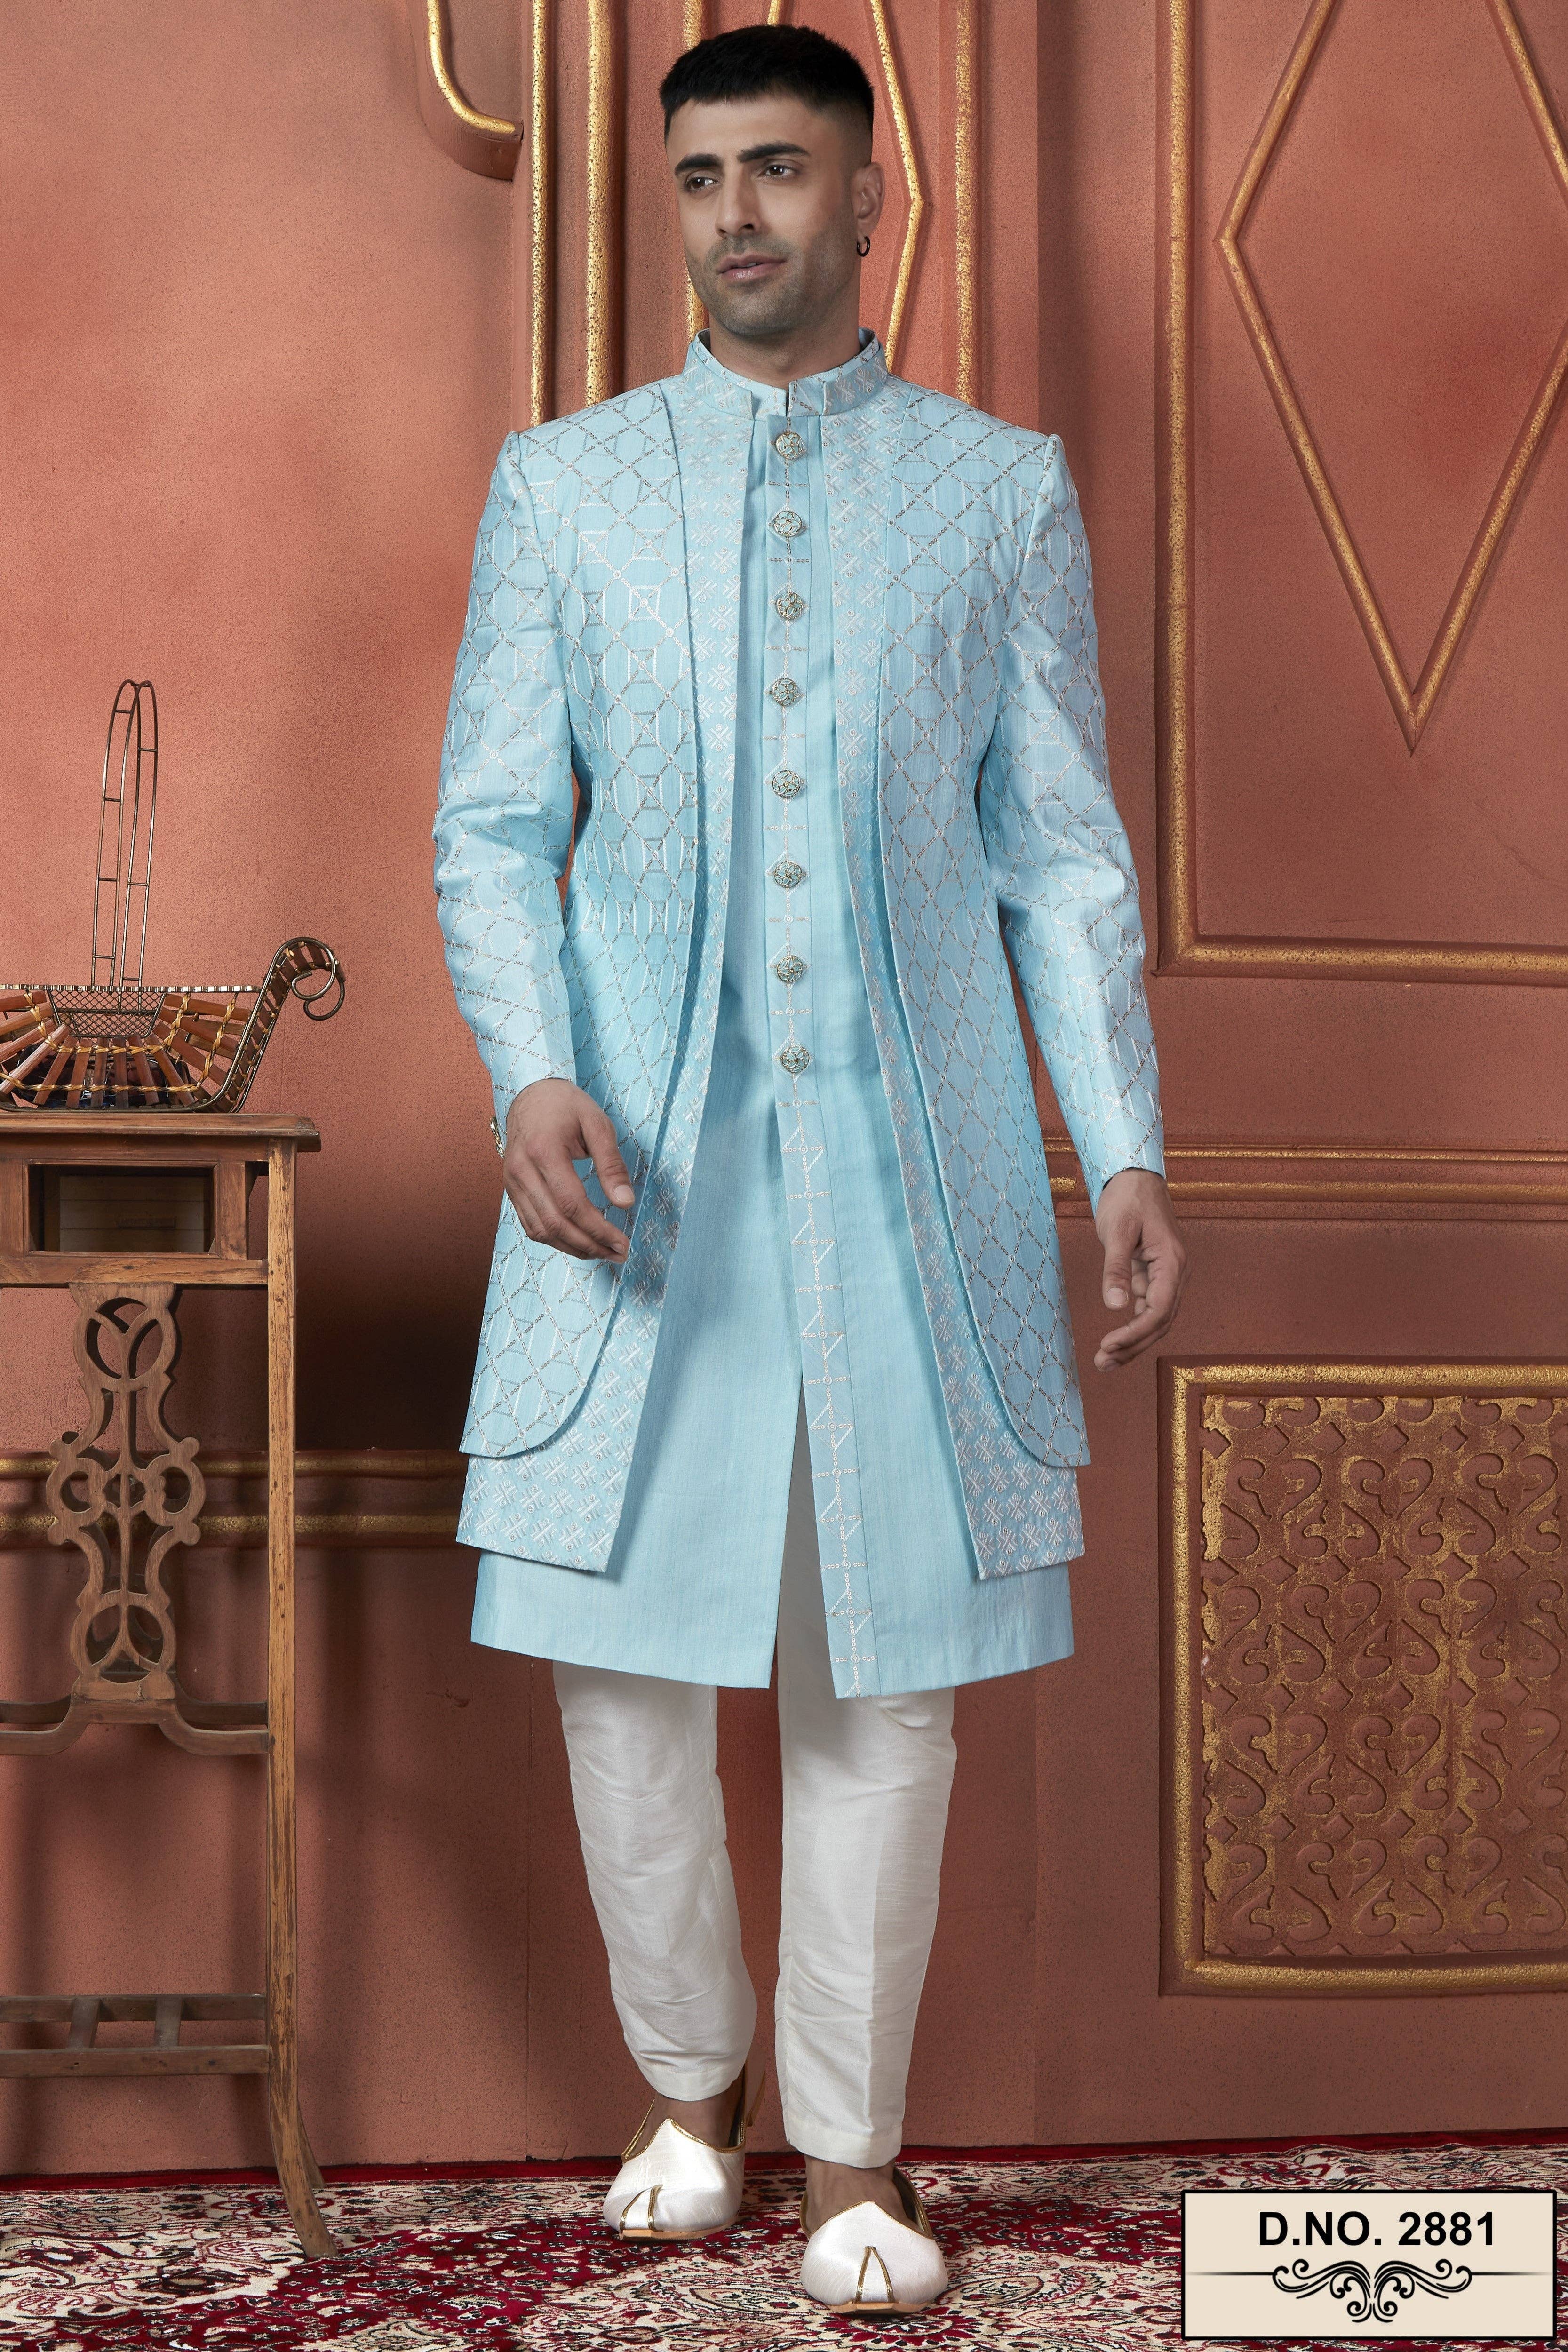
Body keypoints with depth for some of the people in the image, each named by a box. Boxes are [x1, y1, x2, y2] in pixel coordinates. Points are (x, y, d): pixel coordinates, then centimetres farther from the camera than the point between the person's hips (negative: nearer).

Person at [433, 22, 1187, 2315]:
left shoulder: (1003, 491, 7)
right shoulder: (564, 482, 8)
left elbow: (1063, 848, 7)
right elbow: (496, 825, 5)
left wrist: (1128, 1151, 1)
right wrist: (532, 1071, -12)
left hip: (908, 1154, 0)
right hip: (637, 1153, 1)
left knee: (884, 1671, 2)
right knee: (624, 1648, 3)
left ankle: (854, 2148, 16)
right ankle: (690, 2083, 25)